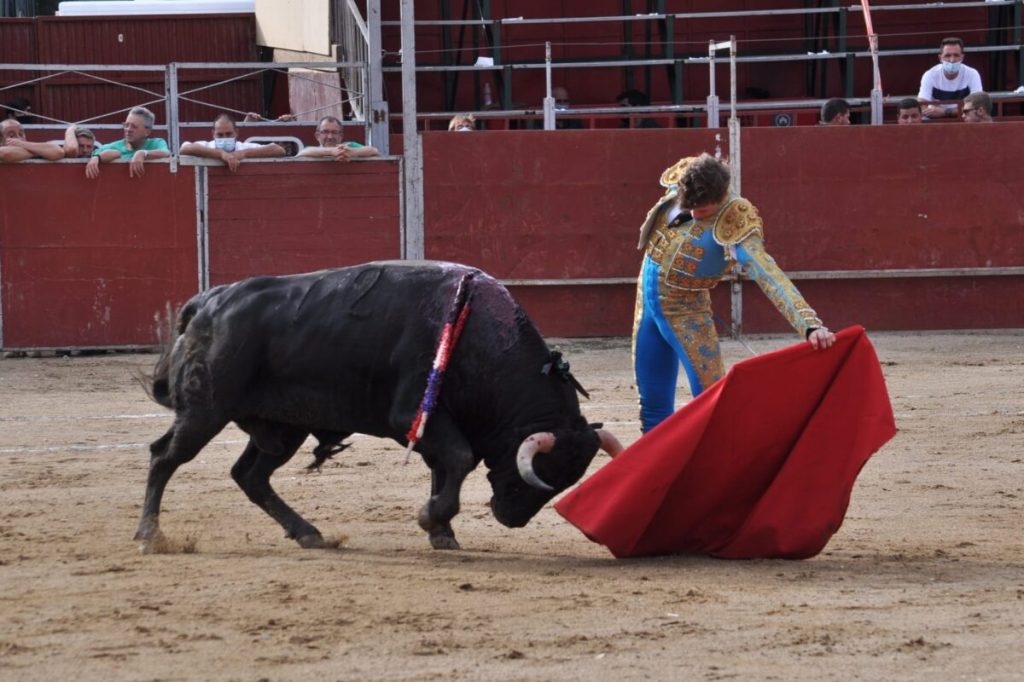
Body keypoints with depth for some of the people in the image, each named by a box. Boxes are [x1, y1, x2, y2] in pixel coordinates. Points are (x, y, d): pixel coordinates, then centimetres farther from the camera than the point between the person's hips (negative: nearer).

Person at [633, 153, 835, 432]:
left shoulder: (735, 223, -26)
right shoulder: (680, 179, -12)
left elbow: (769, 275, -38)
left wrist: (810, 325, -50)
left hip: (685, 311, -5)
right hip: (646, 300, 5)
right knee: (653, 405, 12)